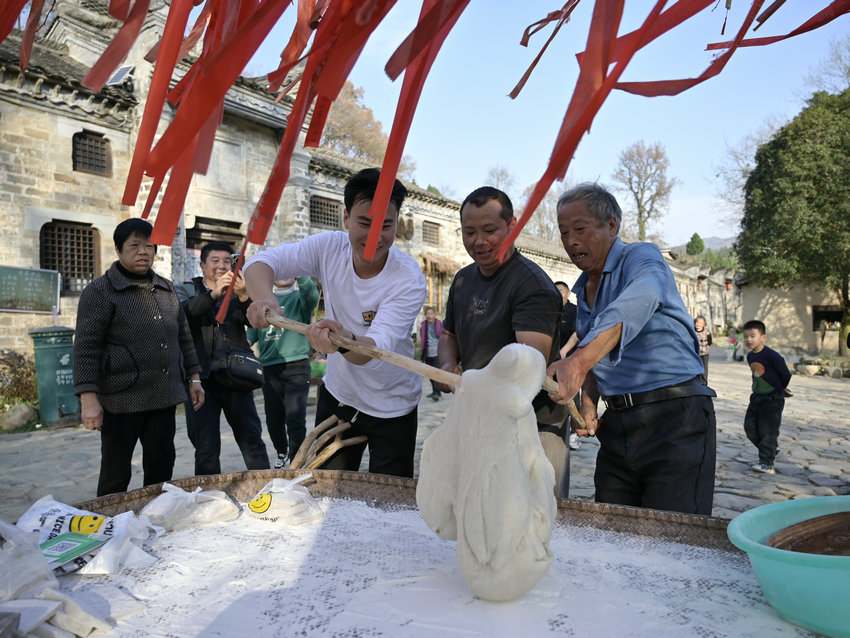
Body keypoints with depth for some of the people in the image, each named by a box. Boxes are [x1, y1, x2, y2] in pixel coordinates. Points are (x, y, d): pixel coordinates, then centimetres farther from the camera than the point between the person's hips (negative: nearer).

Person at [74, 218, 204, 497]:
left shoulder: (166, 289, 14)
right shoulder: (101, 291, -4)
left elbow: (183, 336, 20)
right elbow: (86, 348, -9)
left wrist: (193, 378, 14)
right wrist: (88, 398, -16)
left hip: (163, 398, 6)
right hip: (122, 400, -5)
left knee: (161, 469, 12)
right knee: (116, 474, 4)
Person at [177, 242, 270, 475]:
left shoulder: (240, 291, 13)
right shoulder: (187, 290, 10)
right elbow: (181, 313, -12)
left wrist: (243, 296, -23)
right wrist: (213, 294, -25)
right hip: (202, 378, -1)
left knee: (252, 438, 4)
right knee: (206, 446, 4)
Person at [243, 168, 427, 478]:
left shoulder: (409, 279, -24)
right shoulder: (330, 248, -12)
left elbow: (378, 347, -33)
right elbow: (261, 261, -13)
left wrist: (345, 341, -56)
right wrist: (264, 298, -35)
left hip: (391, 409, -3)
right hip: (337, 396, 4)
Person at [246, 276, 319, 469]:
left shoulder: (300, 298, 5)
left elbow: (310, 291, -19)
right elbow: (253, 332, 21)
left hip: (296, 367, -4)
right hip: (269, 368, 4)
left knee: (295, 420, -12)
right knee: (274, 420, 12)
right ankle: (282, 454, 35)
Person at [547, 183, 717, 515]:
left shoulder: (642, 257, -8)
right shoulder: (582, 290, 16)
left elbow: (633, 307, -31)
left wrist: (579, 361, -46)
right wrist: (588, 403, 3)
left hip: (674, 417, -7)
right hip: (617, 425, 7)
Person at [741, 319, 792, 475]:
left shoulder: (772, 355, -19)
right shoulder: (750, 356, 6)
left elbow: (785, 374, -11)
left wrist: (780, 388, 7)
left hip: (773, 399, -8)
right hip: (756, 397, 8)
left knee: (768, 431, -6)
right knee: (750, 427, 11)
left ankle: (766, 463, 2)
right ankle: (772, 449, 32)